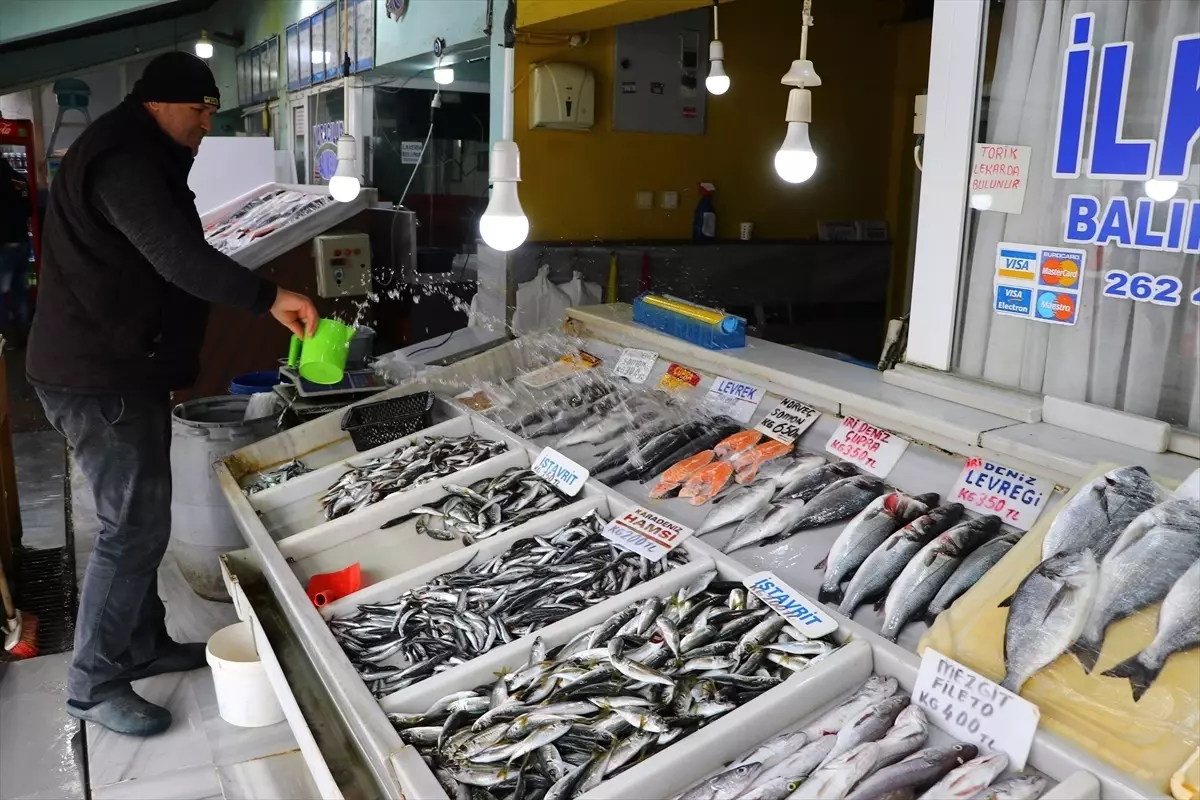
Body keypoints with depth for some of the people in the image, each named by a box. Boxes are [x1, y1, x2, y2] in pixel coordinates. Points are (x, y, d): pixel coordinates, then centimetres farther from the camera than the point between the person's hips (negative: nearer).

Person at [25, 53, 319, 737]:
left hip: (125, 370, 11)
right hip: (98, 379, -11)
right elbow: (178, 258, -32)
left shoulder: (141, 158, 19)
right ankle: (94, 685, 5)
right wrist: (270, 297, -39)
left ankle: (145, 644, 29)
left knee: (143, 517, 16)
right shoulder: (122, 160, -18)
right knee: (135, 526, -7)